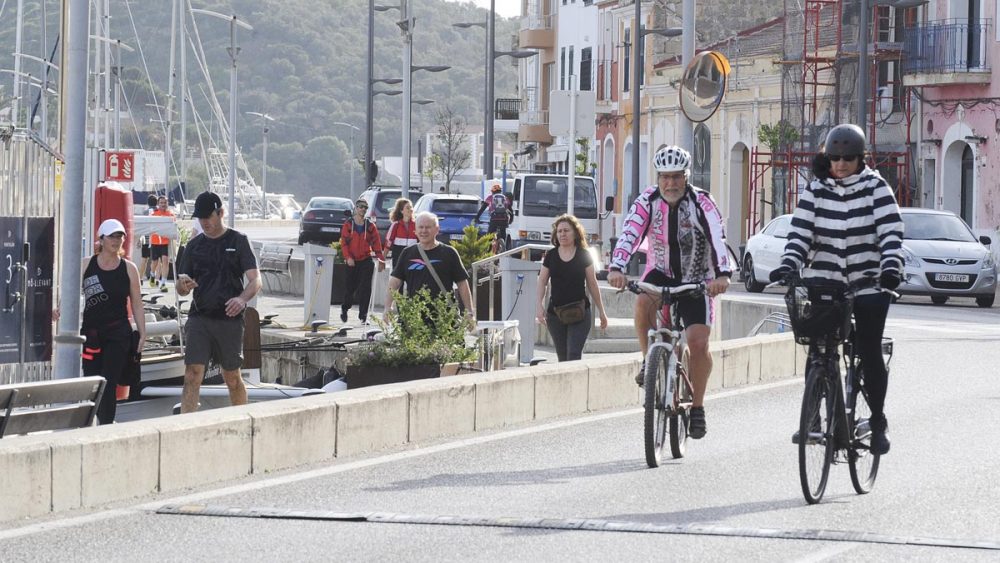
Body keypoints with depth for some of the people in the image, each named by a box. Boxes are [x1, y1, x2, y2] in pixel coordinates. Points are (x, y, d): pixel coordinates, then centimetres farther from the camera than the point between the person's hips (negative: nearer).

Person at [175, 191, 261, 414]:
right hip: (199, 318, 2)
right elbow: (181, 290, 14)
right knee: (192, 376, -10)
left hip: (229, 318, -2)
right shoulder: (194, 245, 12)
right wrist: (183, 285, -12)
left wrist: (242, 298, -28)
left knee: (233, 379, 7)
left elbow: (255, 280, -6)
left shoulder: (238, 241, 2)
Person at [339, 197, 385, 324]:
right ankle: (344, 309, 32)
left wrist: (381, 259, -3)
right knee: (350, 287, 7)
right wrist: (348, 257, -14)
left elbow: (376, 243, 4)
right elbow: (344, 242, -3)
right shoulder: (348, 224, 1)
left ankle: (363, 314, -4)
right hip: (352, 261, 0)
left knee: (365, 288, -8)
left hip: (366, 261, 0)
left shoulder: (370, 226, 5)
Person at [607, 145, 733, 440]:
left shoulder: (701, 203, -19)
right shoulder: (647, 201, -14)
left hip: (696, 279, -1)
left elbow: (718, 240, -31)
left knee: (698, 342, -13)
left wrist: (722, 275, -49)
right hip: (660, 272, 1)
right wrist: (616, 268, -43)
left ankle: (697, 407, 5)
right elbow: (630, 234, -26)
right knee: (644, 302, -33)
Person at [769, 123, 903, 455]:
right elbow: (800, 231, -3)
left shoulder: (875, 188, -3)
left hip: (869, 283, -2)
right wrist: (789, 264, -20)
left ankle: (878, 420, 12)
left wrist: (891, 267, -28)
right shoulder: (816, 190, 3)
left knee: (869, 353, -4)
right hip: (823, 282, 2)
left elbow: (891, 231, -12)